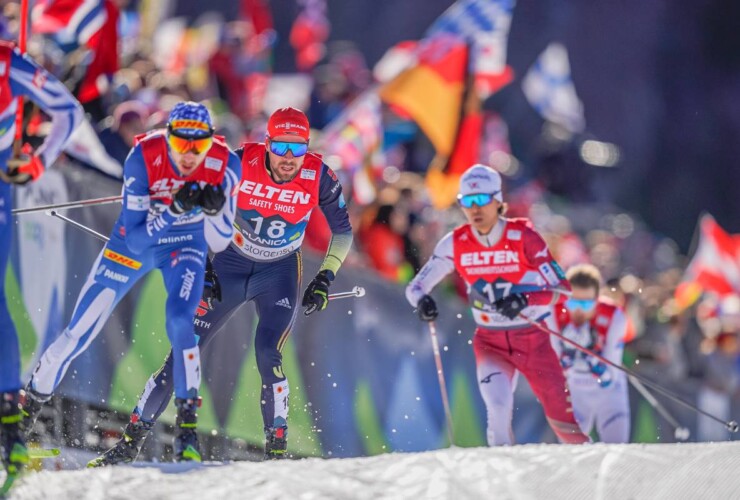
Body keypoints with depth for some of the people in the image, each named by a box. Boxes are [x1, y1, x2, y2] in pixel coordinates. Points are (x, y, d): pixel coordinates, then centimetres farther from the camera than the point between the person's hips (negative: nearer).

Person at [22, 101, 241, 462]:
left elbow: (219, 242, -18)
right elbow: (136, 237, -28)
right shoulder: (143, 158, -31)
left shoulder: (225, 164, -25)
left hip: (185, 246, 0)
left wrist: (215, 208, -37)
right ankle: (29, 405, 23)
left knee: (179, 321, -28)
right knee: (78, 334, 1)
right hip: (135, 242, 0)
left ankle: (187, 425, -21)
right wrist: (174, 208, -42)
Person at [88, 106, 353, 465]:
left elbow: (343, 232, -2)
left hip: (279, 274, 0)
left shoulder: (319, 177, -19)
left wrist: (325, 279, -10)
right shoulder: (240, 163, -22)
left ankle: (277, 450, -11)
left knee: (267, 357, -23)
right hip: (229, 267, 0)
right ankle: (131, 441, 5)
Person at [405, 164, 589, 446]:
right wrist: (422, 301, -24)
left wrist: (524, 301, -32)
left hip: (533, 340, -1)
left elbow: (560, 288, -14)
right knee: (498, 409, -25)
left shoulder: (523, 237, -13)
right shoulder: (455, 244, -6)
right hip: (490, 343, 1)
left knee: (562, 418, 5)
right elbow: (416, 286, 0)